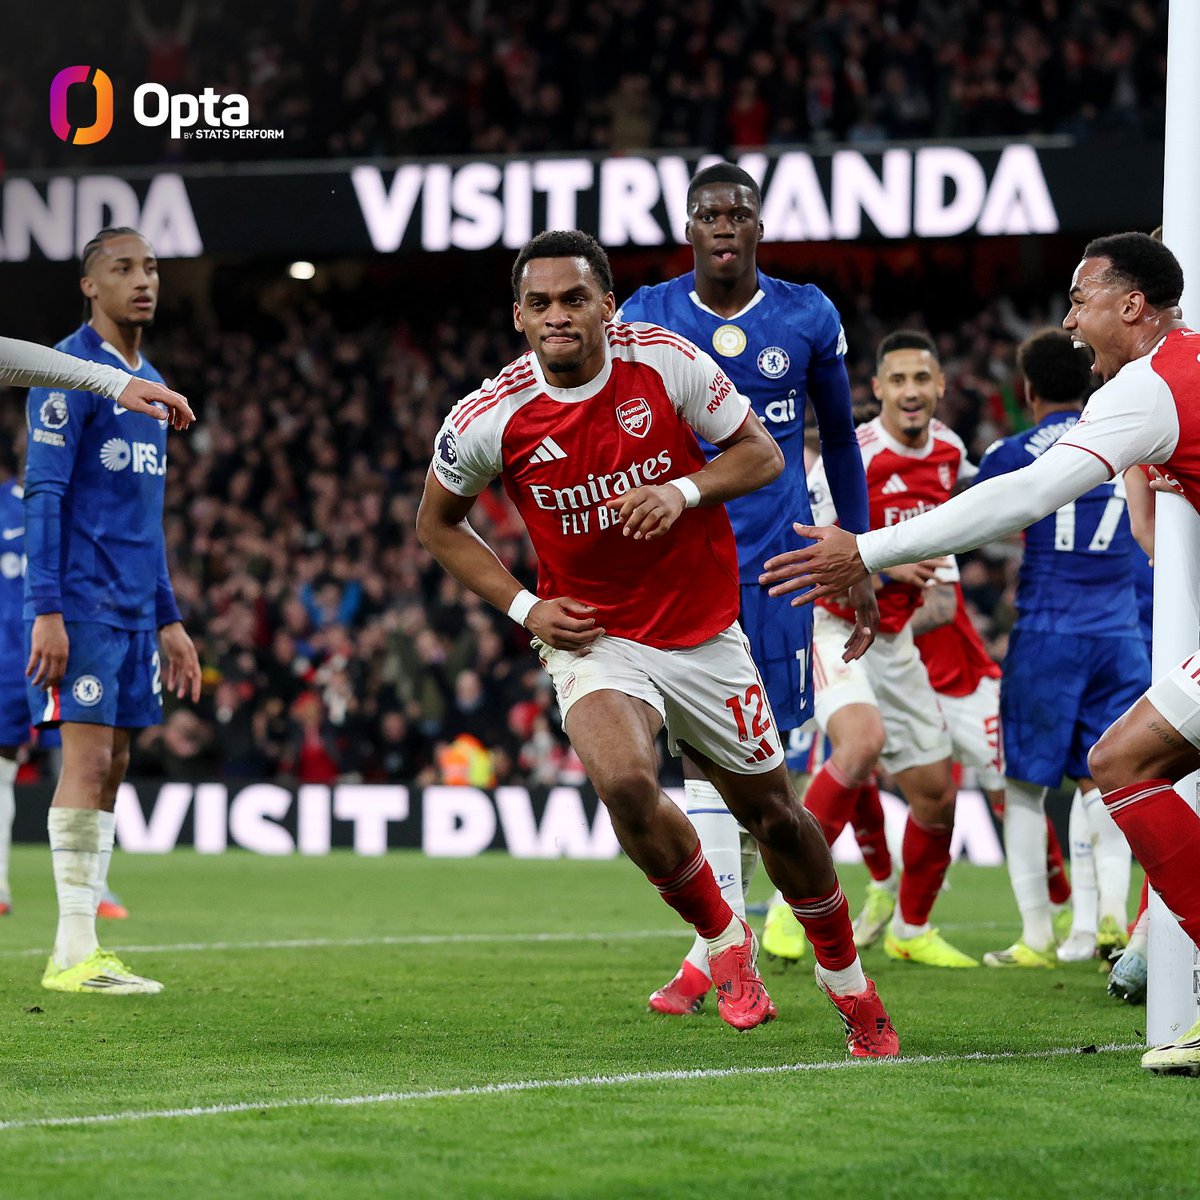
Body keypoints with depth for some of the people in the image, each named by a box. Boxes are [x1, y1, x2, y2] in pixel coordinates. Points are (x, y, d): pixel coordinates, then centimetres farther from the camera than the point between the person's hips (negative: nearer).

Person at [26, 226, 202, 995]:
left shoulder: (150, 385, 19)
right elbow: (44, 495, -12)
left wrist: (169, 620, 21)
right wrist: (45, 610, -19)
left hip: (136, 607, 8)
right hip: (82, 602, -8)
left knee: (112, 765, 5)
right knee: (89, 757, -12)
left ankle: (87, 950, 7)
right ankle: (73, 954, -11)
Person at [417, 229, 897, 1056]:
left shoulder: (667, 361, -12)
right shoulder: (490, 419, -12)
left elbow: (762, 452, -2)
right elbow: (438, 523, 6)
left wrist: (684, 490, -22)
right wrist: (523, 607, -6)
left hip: (705, 633, 1)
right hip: (593, 639, -1)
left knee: (771, 811, 10)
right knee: (625, 782, -29)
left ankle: (848, 980, 35)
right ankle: (723, 936, -2)